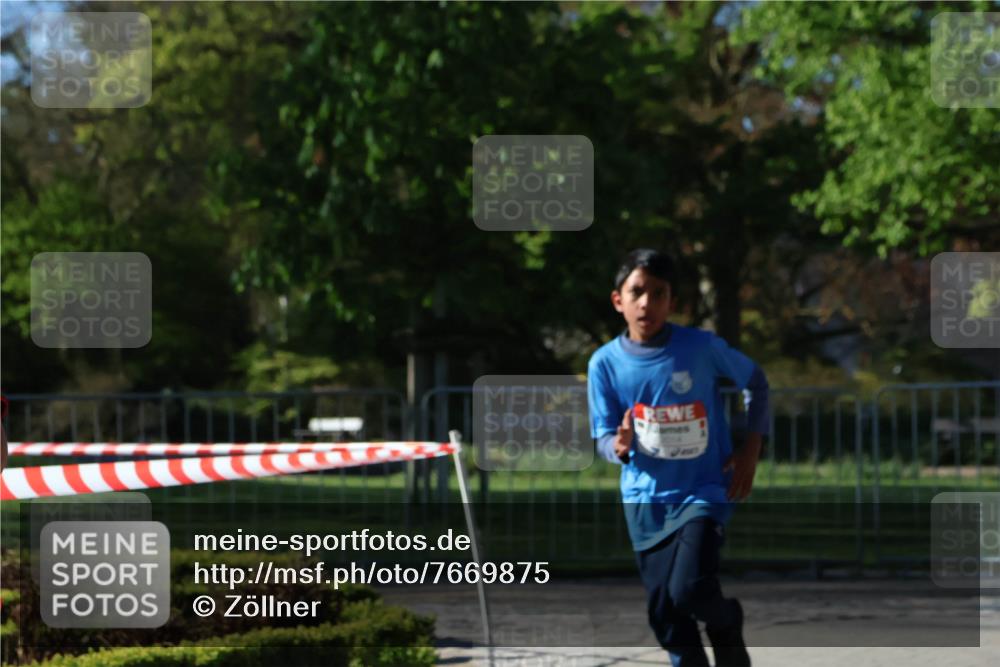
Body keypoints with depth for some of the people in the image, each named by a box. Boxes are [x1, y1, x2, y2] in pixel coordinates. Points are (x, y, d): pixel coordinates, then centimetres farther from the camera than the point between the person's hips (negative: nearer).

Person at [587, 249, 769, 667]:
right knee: (664, 612, 3)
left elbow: (756, 382, 6)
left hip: (704, 493, -3)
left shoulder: (702, 347, -11)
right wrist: (621, 447, -25)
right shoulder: (606, 362, -6)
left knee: (690, 591, -20)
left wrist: (751, 450, 0)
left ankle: (727, 622, 14)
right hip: (646, 502, 3)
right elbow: (604, 440, -1)